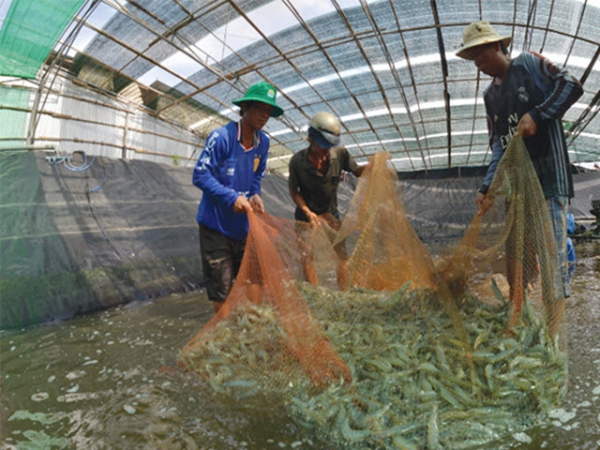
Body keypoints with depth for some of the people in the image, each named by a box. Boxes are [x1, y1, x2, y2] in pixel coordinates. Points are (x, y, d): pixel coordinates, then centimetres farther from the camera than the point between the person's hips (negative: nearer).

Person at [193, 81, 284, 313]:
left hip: (243, 223, 6)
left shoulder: (263, 143, 0)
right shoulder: (221, 137, -18)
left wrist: (255, 196, -9)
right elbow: (200, 175, -18)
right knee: (221, 288, 1)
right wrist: (232, 198, -26)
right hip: (216, 223, -6)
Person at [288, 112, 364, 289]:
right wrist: (307, 212, -22)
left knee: (341, 254, 1)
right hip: (307, 214, -2)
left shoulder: (339, 153, -17)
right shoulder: (297, 161, -23)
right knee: (308, 256, -3)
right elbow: (293, 191, -10)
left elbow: (357, 171, -2)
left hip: (331, 213, 2)